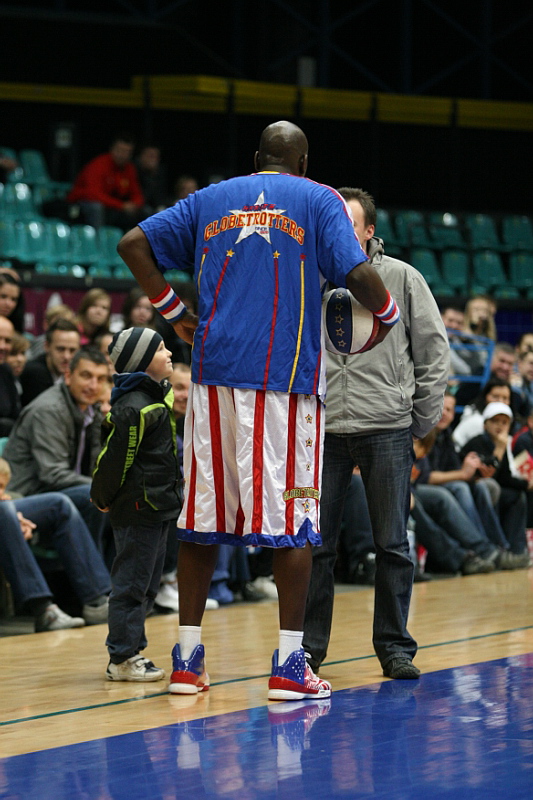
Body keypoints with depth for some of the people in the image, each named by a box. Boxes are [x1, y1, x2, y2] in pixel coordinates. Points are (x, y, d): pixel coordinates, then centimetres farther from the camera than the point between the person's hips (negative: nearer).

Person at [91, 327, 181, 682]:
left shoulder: (161, 395, 13)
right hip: (138, 509, -10)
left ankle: (132, 651, 21)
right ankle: (123, 659, 0)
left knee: (147, 585, 14)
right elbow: (114, 457, -16)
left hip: (159, 507, 10)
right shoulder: (135, 408, -19)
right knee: (132, 583, -5)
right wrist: (103, 499, -4)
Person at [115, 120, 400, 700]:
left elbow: (133, 244, 9)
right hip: (287, 377, -3)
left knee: (203, 512, 8)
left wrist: (172, 311, 15)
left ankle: (187, 658, 9)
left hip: (215, 370, 4)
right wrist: (386, 316, 10)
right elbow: (357, 275, -8)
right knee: (292, 516, 0)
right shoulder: (318, 201, 5)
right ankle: (289, 665, -2)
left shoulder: (210, 200, 16)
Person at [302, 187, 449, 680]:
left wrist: (423, 417, 2)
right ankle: (309, 645, 11)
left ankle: (395, 647, 11)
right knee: (315, 545, 3)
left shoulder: (401, 279, 2)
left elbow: (434, 351, 5)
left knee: (392, 546, 3)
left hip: (387, 432, -1)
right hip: (324, 433, 1)